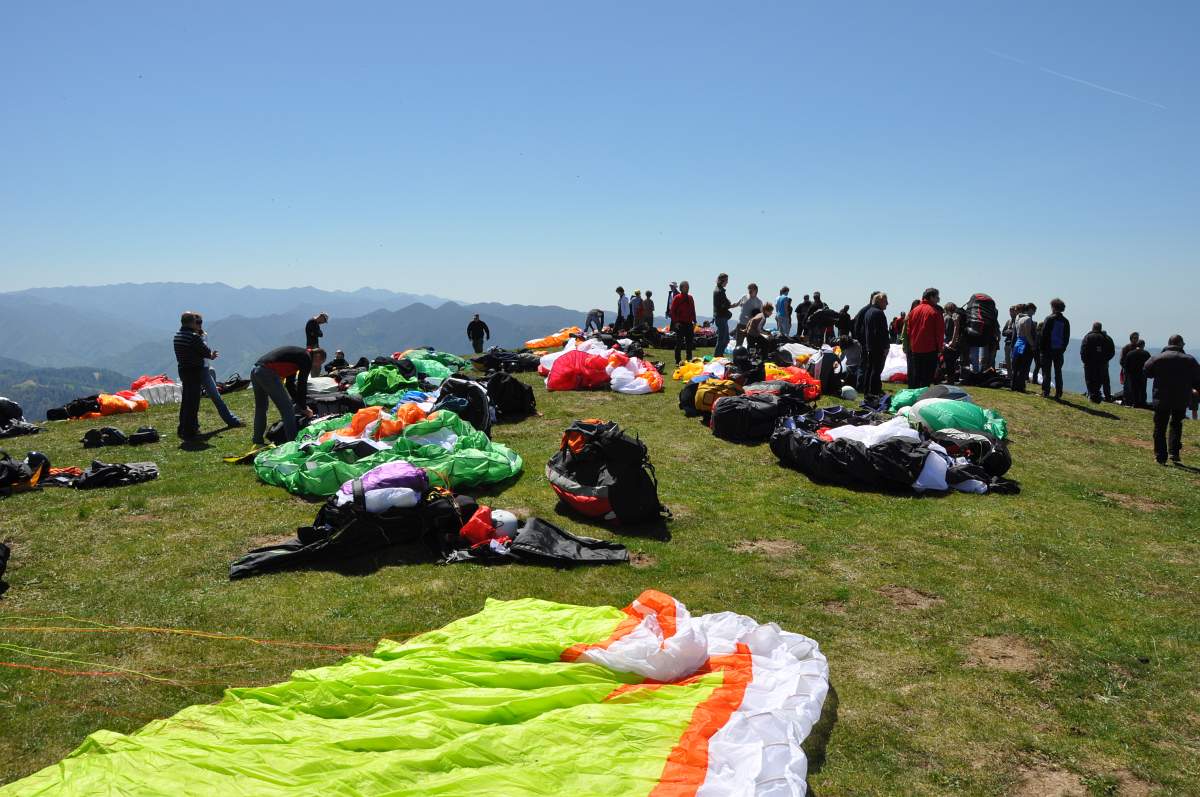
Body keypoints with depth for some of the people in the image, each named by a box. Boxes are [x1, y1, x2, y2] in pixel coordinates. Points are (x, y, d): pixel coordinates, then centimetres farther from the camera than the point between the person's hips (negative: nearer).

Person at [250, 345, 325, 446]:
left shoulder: (297, 355, 27)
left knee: (260, 408, 22)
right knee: (287, 408, -4)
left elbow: (290, 383, 31)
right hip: (267, 372, -10)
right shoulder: (306, 358, 0)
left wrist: (300, 403, 30)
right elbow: (302, 385, -2)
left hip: (255, 370, 10)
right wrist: (304, 408, 9)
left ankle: (258, 440, 30)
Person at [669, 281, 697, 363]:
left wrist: (694, 321, 10)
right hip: (680, 324, -5)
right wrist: (675, 322, -14)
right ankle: (678, 360, 4)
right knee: (679, 343, -1)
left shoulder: (690, 298, 12)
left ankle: (689, 359, 18)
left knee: (690, 342, 8)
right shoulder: (677, 298, -5)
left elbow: (693, 310, 18)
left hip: (689, 323, 6)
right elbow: (672, 311, -7)